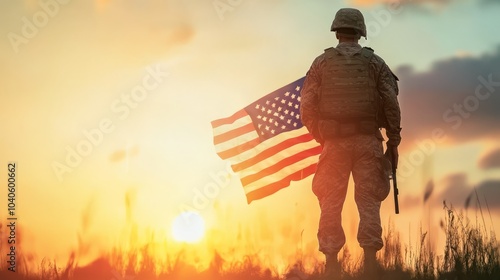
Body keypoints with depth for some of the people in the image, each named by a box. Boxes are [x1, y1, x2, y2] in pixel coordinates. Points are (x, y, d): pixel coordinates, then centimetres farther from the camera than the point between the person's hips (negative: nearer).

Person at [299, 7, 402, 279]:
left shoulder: (322, 62, 6)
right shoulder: (374, 62, 6)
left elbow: (306, 108, 0)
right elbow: (391, 104, -1)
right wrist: (393, 141, 5)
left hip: (334, 141, 0)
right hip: (367, 140, 0)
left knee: (331, 203, 4)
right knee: (368, 201, 2)